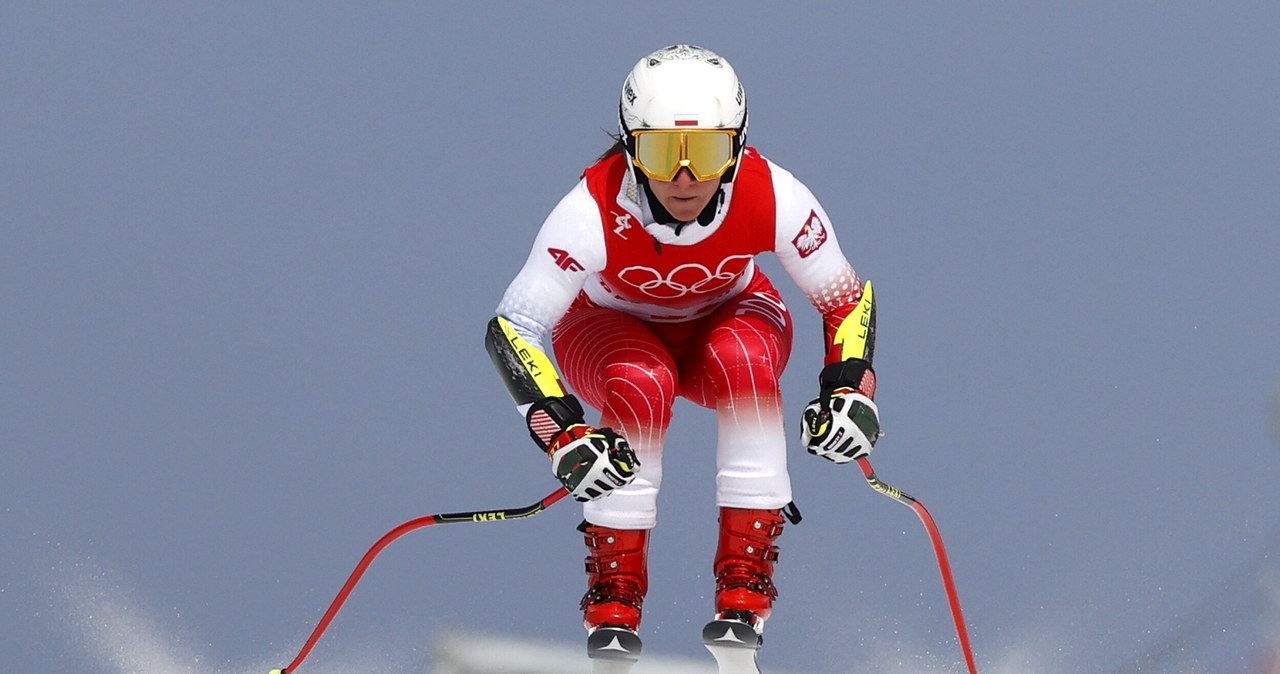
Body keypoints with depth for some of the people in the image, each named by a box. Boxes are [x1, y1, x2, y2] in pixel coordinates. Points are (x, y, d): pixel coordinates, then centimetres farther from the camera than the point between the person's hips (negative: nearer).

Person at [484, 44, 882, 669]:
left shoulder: (773, 198, -30)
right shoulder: (593, 210, -35)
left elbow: (845, 300, -15)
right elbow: (513, 329, -33)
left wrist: (850, 393, -31)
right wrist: (564, 436, -45)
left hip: (728, 318, 1)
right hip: (612, 330, -1)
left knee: (745, 364, -33)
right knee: (642, 387, -34)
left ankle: (744, 593, -27)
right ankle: (613, 606, -23)